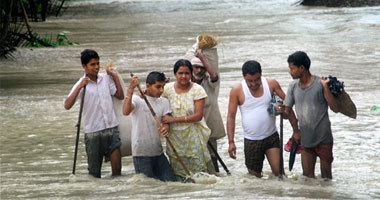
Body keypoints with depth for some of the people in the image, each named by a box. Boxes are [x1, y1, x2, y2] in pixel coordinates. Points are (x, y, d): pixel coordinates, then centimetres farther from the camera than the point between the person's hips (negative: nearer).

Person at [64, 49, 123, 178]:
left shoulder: (106, 79, 9)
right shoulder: (81, 84, -4)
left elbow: (120, 96, 16)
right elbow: (67, 105, -15)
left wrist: (115, 77, 8)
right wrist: (79, 87, -24)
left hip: (111, 129, 3)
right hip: (93, 132, -3)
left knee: (117, 167, -2)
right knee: (94, 172, 4)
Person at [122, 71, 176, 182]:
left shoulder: (164, 102, 12)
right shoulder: (137, 99, -6)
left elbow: (166, 122, -1)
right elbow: (126, 112, -27)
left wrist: (165, 129, -26)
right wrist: (131, 89, -31)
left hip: (158, 151, 6)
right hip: (141, 153, -6)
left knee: (171, 182, 3)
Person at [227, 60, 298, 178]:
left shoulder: (271, 84, -5)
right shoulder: (237, 90, -8)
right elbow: (231, 116, -4)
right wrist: (231, 142, -11)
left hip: (271, 137, 0)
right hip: (251, 140, 0)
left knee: (278, 171, -13)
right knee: (255, 176, 4)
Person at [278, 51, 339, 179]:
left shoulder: (320, 84, -11)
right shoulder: (293, 87, 5)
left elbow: (335, 109, -16)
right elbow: (287, 113, 7)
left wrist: (325, 87, -25)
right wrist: (283, 111, -18)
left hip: (323, 139, -4)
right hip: (306, 139, 5)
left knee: (326, 175, 2)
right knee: (307, 175, 5)